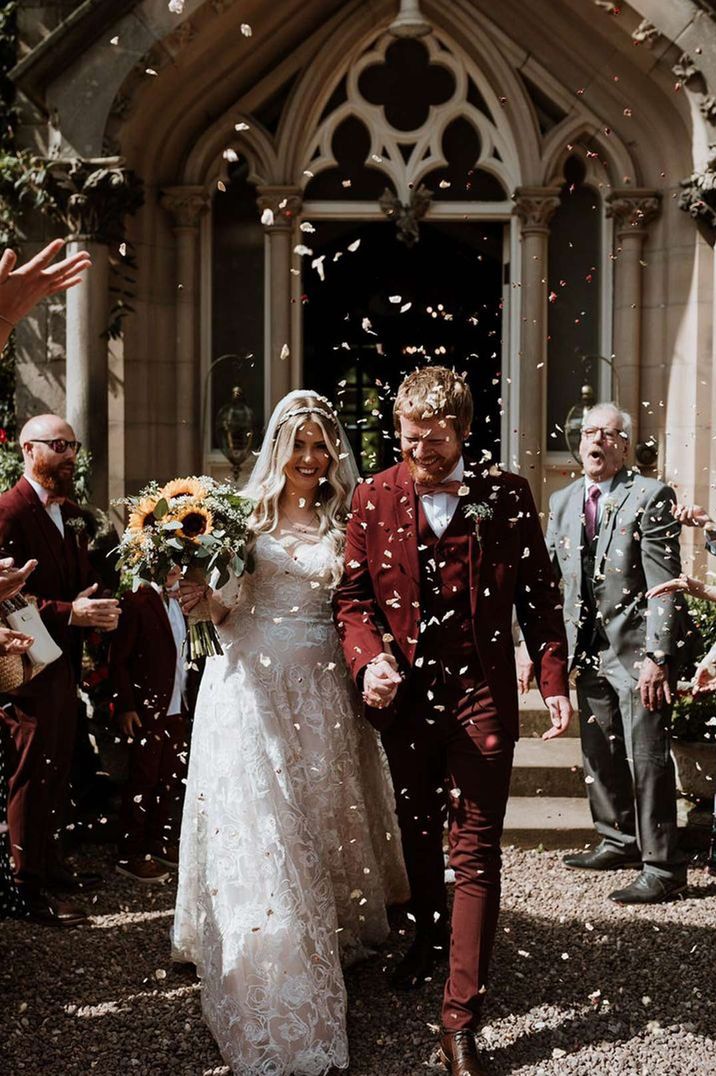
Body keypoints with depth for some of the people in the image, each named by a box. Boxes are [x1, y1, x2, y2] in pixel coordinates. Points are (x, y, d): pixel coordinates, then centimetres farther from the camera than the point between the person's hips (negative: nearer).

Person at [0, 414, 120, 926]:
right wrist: (69, 612, -25)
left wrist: (97, 608, 0)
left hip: (64, 662, 9)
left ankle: (51, 866, 29)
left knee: (57, 770, 16)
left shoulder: (69, 510, 15)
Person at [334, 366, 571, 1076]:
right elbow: (352, 594, 2)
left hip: (481, 696, -3)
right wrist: (369, 657, -16)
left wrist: (554, 679, -7)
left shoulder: (506, 496, -4)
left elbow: (538, 596, 0)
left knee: (475, 852, -3)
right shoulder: (374, 498, 0)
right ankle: (429, 936, 48)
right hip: (403, 694, 3)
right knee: (417, 833, 21)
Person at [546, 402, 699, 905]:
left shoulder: (651, 496, -10)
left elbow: (665, 583, -14)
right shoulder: (562, 502, 9)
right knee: (599, 754, 16)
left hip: (639, 648, -7)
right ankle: (619, 841, 34)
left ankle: (663, 867, 6)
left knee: (647, 758, -4)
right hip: (590, 649, 7)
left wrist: (657, 656, -20)